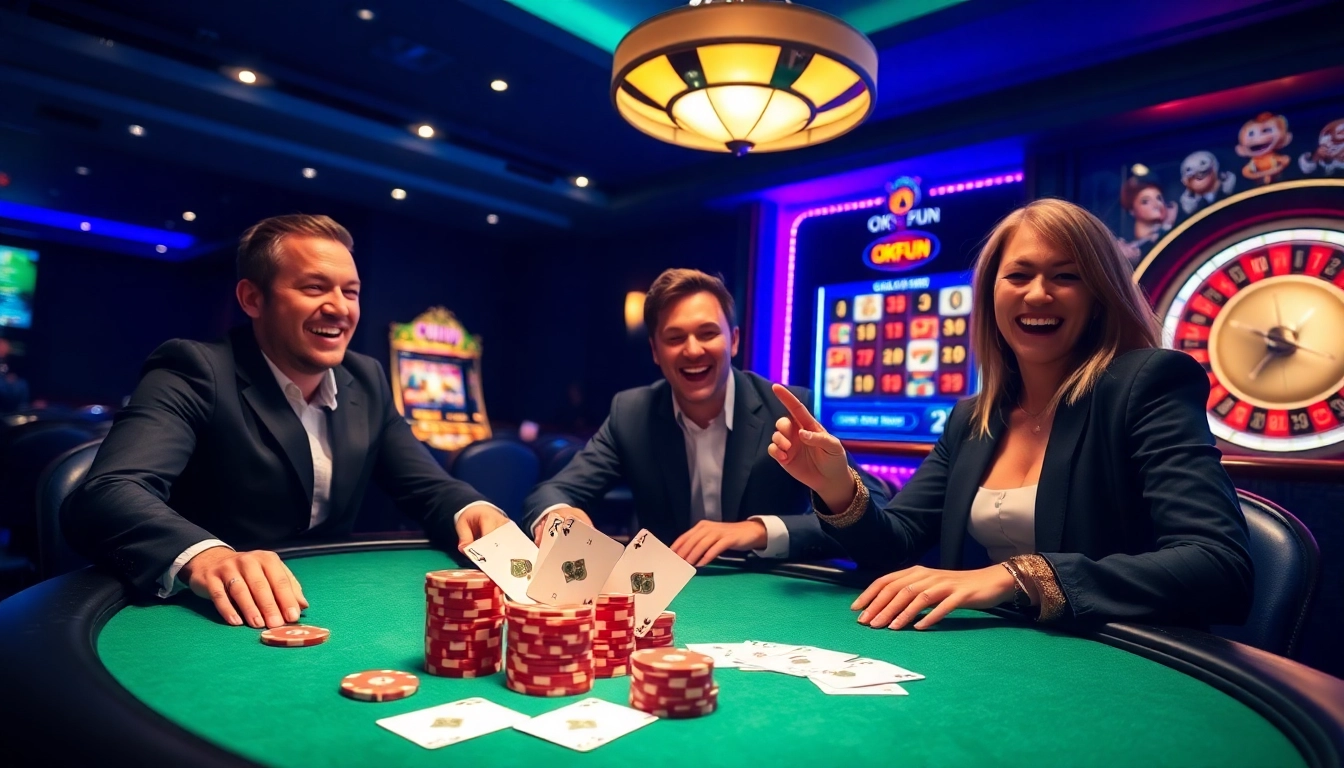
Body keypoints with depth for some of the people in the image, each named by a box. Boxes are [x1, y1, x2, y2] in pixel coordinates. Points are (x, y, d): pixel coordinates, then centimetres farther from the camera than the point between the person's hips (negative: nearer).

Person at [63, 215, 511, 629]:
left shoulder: (367, 382, 5)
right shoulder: (196, 373, -12)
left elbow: (427, 487, 5)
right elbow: (103, 495, -26)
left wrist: (472, 512, -18)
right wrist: (203, 556, -46)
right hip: (227, 622, -3)